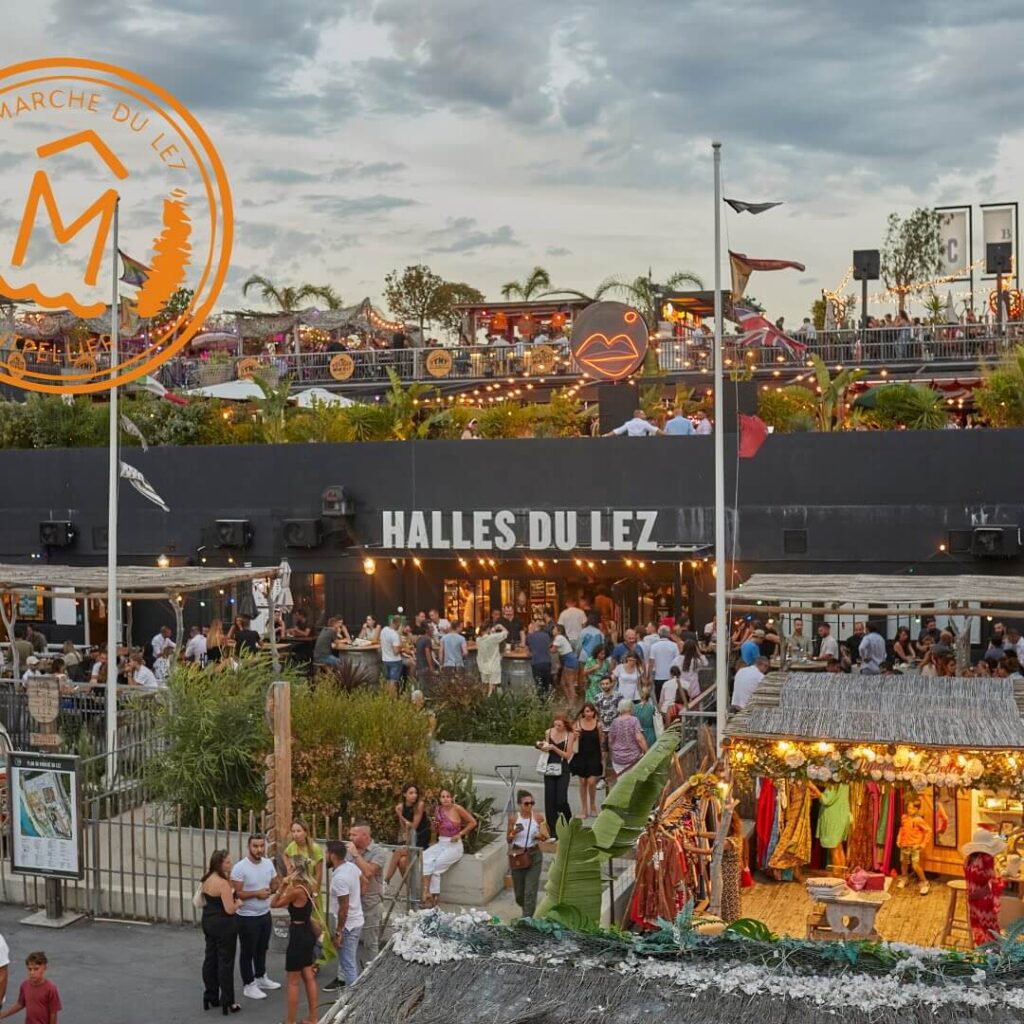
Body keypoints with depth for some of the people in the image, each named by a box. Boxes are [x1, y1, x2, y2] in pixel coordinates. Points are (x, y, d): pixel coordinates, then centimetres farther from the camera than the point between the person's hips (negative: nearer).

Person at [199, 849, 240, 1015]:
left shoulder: (206, 880, 4)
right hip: (224, 925, -9)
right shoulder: (223, 883, -23)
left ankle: (210, 997, 25)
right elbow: (230, 909, -24)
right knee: (225, 962, -1)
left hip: (209, 922, 9)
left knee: (210, 959, 16)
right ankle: (227, 1002, 4)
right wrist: (238, 902, -5)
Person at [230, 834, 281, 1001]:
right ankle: (248, 985, 15)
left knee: (262, 949, 22)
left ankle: (261, 977, 38)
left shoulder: (268, 863, 0)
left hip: (265, 914, 6)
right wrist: (257, 893, -23)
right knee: (248, 952, 5)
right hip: (247, 917, -6)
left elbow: (276, 883, 10)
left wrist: (270, 890, -12)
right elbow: (236, 893, -21)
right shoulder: (240, 868, -20)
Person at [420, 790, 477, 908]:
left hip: (454, 845, -5)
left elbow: (473, 822, -4)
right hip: (440, 843, 5)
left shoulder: (457, 809, -9)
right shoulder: (438, 810, 6)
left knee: (437, 864, -25)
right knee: (425, 857, -22)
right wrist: (435, 826, -4)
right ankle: (426, 892, -28)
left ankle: (434, 896, -13)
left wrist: (460, 834, -9)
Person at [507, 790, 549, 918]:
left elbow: (547, 836, 5)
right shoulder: (513, 819, -5)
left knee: (530, 891, -7)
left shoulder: (538, 818, -5)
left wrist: (541, 837, -17)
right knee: (519, 891, 13)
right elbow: (508, 839, 4)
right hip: (517, 856, 1)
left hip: (534, 856, -1)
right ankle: (527, 911, 43)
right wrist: (514, 833, -17)